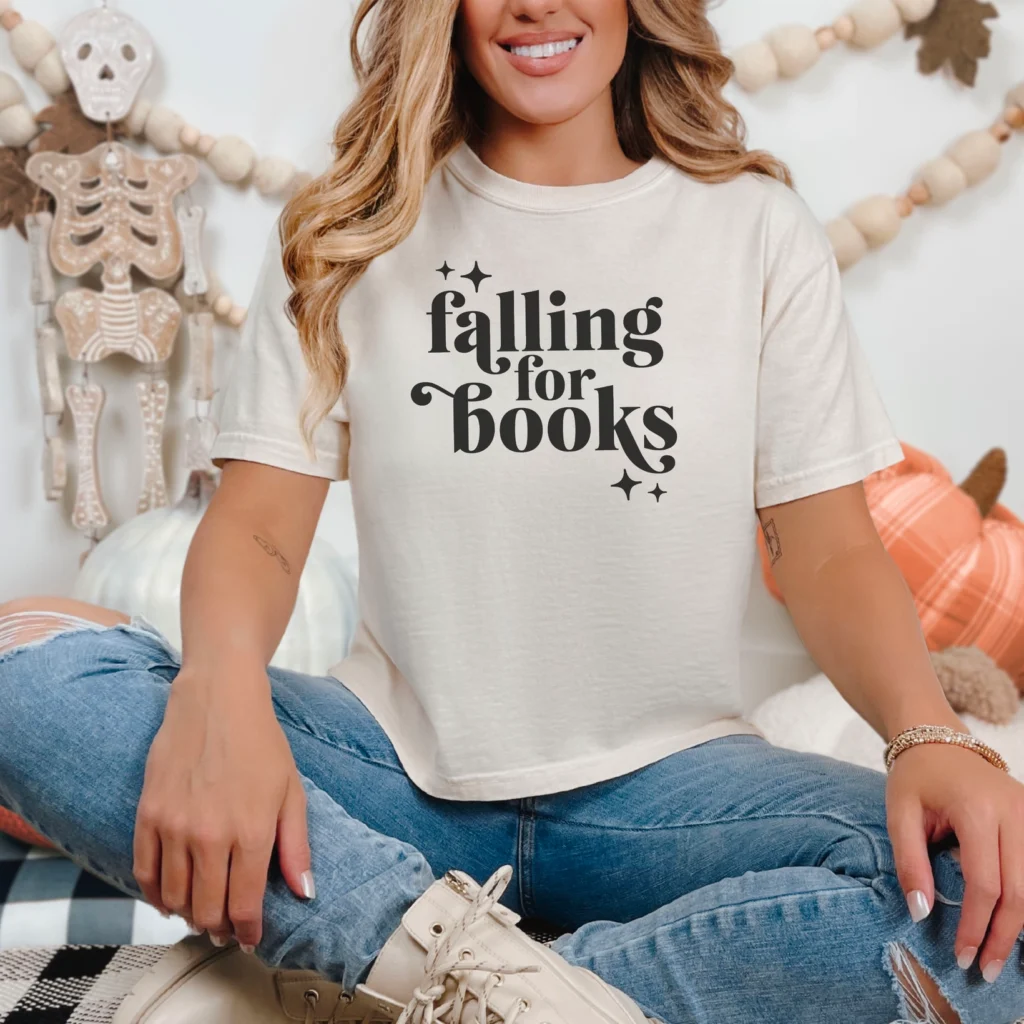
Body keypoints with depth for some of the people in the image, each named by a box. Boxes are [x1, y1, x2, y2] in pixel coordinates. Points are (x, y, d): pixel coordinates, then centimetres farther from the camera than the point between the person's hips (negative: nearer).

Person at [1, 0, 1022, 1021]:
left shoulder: (756, 229, 3)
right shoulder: (346, 233, 5)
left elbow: (831, 552, -1)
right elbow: (258, 518, -4)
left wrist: (931, 735, -21)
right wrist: (220, 687, -27)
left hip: (660, 782, 1)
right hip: (394, 764, 0)